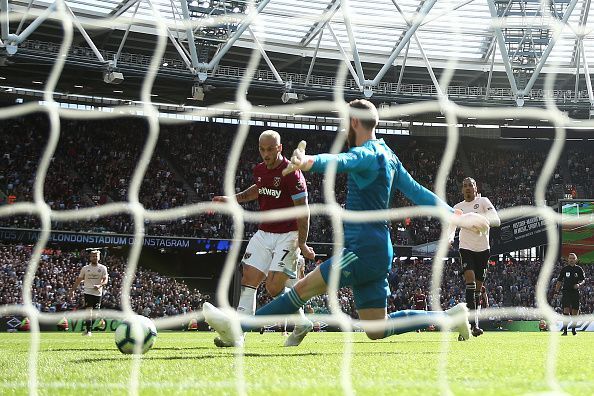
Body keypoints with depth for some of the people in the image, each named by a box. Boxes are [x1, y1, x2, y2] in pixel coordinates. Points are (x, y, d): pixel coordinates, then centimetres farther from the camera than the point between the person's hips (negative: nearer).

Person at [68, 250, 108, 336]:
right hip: (87, 292, -1)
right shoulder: (85, 268, 6)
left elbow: (105, 280, -3)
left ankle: (88, 329, 19)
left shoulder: (103, 268, 4)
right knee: (88, 311, -14)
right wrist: (73, 290, 5)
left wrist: (99, 285, -23)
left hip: (98, 293, 1)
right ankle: (88, 330, -16)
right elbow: (79, 280, 11)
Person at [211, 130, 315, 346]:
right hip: (264, 233, 7)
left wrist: (302, 243, -17)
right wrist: (233, 199, 20)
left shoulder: (291, 173, -16)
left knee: (274, 287, -14)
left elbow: (303, 209, -14)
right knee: (249, 279, -3)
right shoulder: (259, 170, 7)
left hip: (287, 235, -7)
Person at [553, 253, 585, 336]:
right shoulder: (564, 269, 6)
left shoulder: (579, 269, 5)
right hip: (566, 292, -1)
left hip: (576, 293, 1)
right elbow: (559, 281, 12)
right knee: (566, 310, -13)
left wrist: (579, 284, -13)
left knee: (575, 311, 3)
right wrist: (556, 292, 6)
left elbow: (583, 280, 9)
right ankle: (565, 330, -14)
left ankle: (573, 329, 21)